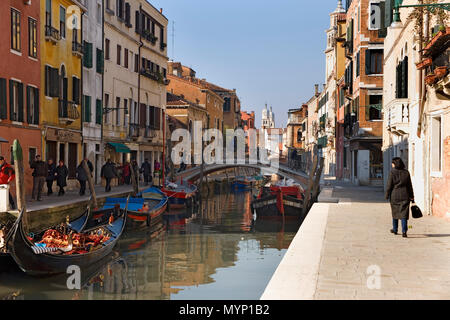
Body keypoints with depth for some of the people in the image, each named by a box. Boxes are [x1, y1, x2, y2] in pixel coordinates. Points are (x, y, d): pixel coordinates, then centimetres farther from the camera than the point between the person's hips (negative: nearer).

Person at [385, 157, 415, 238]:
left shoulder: (392, 172, -8)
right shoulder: (406, 172, 2)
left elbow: (389, 185, -8)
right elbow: (410, 186, 5)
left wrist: (387, 195, 3)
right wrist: (411, 197, 11)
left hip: (394, 196, -1)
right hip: (404, 196, 1)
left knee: (395, 213, 15)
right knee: (404, 214, -1)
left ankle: (395, 229, 28)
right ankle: (404, 231, -12)